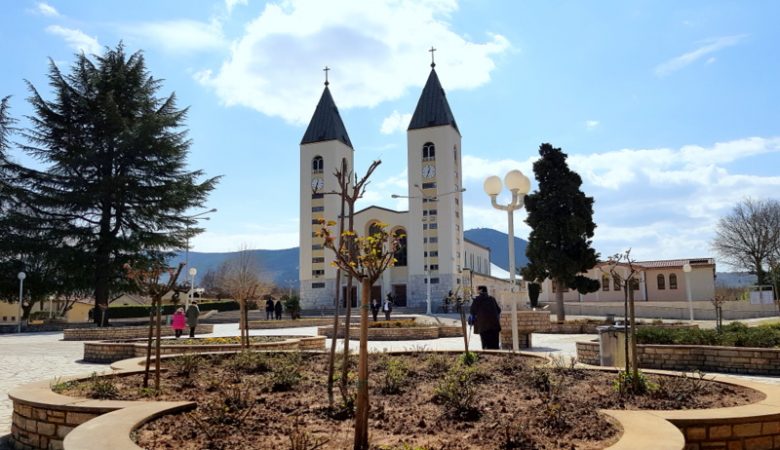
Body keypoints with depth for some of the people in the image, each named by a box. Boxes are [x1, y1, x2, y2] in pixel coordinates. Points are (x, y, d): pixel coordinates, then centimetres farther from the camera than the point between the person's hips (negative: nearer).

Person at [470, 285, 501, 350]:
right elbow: (498, 310, 15)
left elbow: (472, 311, -1)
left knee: (486, 345, -3)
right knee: (495, 345, 7)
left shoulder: (477, 299, 2)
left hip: (484, 325, -4)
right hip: (494, 325, 4)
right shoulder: (492, 298, 14)